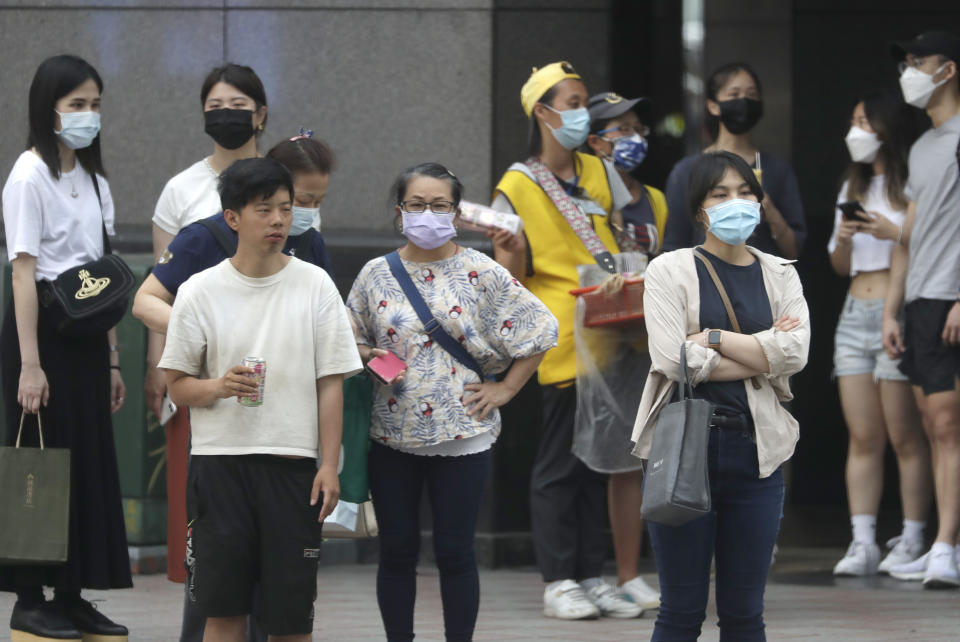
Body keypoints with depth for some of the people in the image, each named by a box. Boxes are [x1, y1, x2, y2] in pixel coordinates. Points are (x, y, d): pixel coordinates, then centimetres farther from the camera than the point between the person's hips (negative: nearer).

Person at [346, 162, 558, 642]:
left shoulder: (481, 275, -2)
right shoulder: (376, 275, 5)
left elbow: (539, 330, 2)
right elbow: (352, 337, 15)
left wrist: (504, 390, -1)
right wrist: (366, 355, -7)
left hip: (461, 434, -2)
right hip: (392, 433, 2)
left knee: (455, 552, 2)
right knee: (397, 552, 7)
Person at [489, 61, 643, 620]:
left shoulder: (600, 172, 12)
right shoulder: (516, 189, -3)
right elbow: (511, 276, -4)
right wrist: (511, 253, -24)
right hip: (562, 341, -5)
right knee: (561, 460, -4)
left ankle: (593, 575, 13)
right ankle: (558, 581, 1)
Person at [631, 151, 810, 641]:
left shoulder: (779, 275, 10)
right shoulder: (669, 270, 0)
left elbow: (795, 353, -6)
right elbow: (674, 360, -14)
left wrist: (713, 338, -12)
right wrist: (762, 353, -7)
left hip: (756, 450, 3)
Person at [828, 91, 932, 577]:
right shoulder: (854, 187, 20)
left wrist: (895, 233, -16)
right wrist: (843, 239, 3)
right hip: (855, 314, 7)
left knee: (905, 437, -5)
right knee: (863, 437, 1)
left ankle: (912, 540, 0)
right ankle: (862, 543, -1)